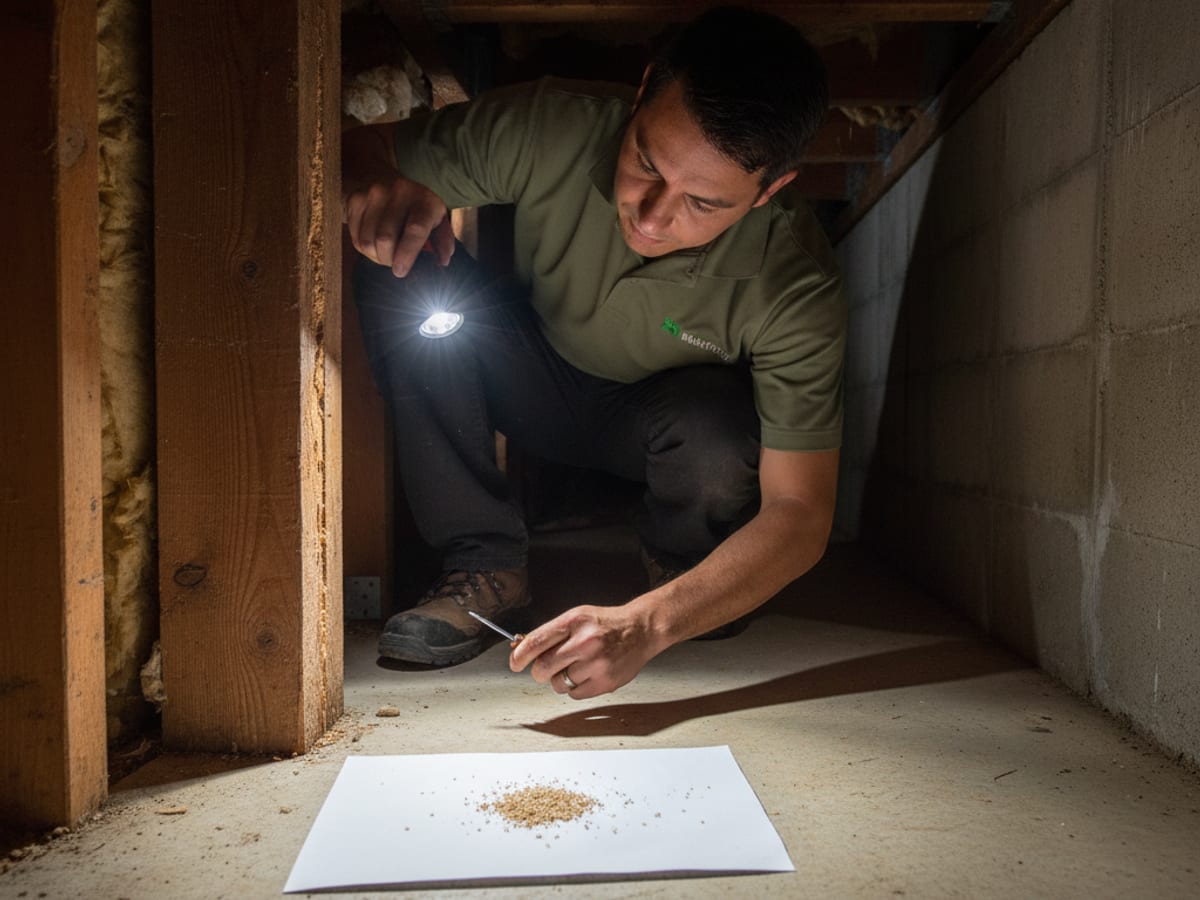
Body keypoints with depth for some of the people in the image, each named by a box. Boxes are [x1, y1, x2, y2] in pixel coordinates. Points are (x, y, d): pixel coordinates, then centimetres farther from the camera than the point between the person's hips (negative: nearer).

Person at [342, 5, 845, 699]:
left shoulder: (795, 283, -32)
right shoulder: (548, 129, -29)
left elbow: (800, 513, -31)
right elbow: (358, 148, -16)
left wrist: (645, 625, -46)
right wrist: (374, 183, -43)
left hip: (658, 418, -1)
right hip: (536, 378, 2)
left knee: (720, 428, -37)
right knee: (408, 273, -25)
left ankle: (679, 569, 0)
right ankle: (486, 566, -17)